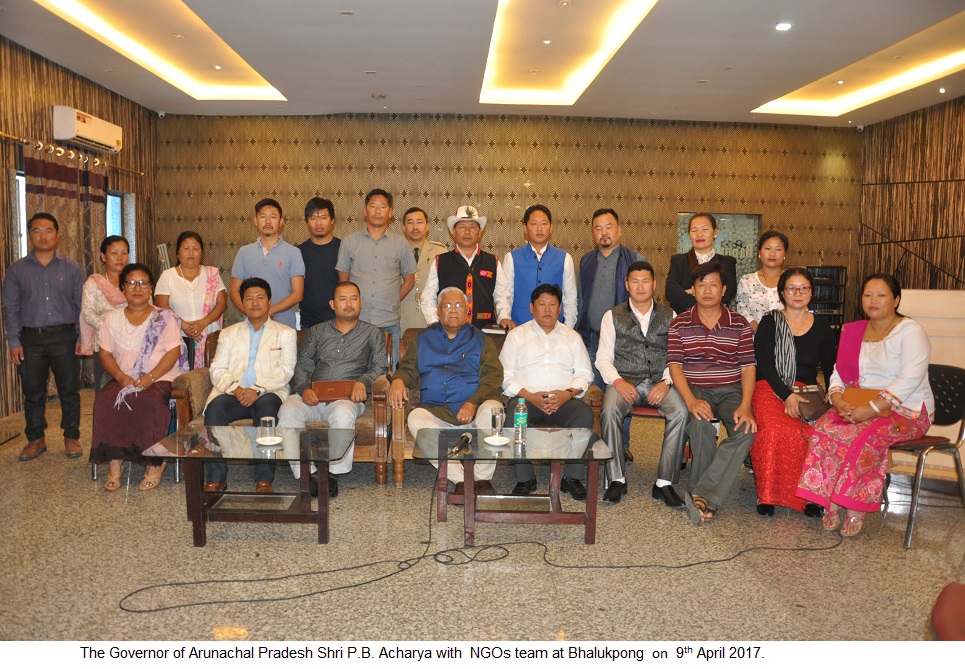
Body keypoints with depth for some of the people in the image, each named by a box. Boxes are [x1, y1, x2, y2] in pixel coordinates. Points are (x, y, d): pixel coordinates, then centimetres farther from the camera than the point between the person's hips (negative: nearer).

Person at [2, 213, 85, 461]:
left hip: (64, 338, -1)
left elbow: (81, 305, 3)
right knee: (33, 393, 9)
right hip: (31, 339, 1)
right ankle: (36, 439, 23)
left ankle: (71, 437, 17)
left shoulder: (71, 268, 4)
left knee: (69, 391, 4)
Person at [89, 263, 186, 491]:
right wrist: (121, 376, -11)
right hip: (123, 379, 3)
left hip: (159, 378, -3)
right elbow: (105, 354, 9)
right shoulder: (112, 319, 15)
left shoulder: (165, 318, 6)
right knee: (105, 401, -28)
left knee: (151, 402, -35)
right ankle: (114, 462, -23)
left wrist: (150, 377, -17)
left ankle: (154, 463, -23)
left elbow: (174, 352, -4)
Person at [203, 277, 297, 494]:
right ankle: (215, 478, -27)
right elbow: (217, 369, 11)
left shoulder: (285, 333, 16)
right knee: (215, 406, -30)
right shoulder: (228, 333, 24)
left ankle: (264, 479, -36)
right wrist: (235, 388, -11)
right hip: (233, 393, 2)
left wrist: (257, 390, -15)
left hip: (268, 393, -2)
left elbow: (285, 371, 2)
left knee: (267, 405, -36)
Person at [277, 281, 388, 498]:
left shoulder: (372, 333, 19)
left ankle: (332, 474, -24)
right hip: (314, 397, 3)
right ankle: (308, 474, -28)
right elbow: (302, 365, 16)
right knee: (287, 411, -30)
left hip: (347, 397, -2)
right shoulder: (317, 332, 25)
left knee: (343, 414, -38)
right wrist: (304, 388, -5)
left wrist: (363, 382, -15)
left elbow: (380, 366, 7)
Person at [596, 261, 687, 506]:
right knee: (609, 411, -33)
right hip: (624, 381, -1)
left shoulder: (669, 316, 14)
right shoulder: (613, 316, 11)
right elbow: (603, 358, 6)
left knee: (680, 412, -30)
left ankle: (664, 483, -21)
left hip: (659, 382, 1)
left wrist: (666, 382, -12)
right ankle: (616, 480, -21)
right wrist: (618, 381, -13)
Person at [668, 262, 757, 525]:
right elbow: (674, 365, -3)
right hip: (695, 389, -1)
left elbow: (748, 367, 1)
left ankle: (702, 494, -29)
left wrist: (745, 405, -15)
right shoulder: (679, 324, 5)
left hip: (731, 390, 1)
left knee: (746, 429, -29)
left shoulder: (739, 324, 7)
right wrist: (691, 401, -20)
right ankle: (707, 500, -17)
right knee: (700, 425, -34)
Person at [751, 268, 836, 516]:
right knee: (773, 430, -34)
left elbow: (830, 369, 17)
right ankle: (767, 494, -17)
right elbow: (764, 364, -3)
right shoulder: (769, 322, 7)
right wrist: (786, 394, -16)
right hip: (770, 389, -2)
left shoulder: (821, 326, 15)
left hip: (806, 392, 2)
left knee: (807, 433, -32)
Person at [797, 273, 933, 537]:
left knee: (864, 436, -33)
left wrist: (871, 409, -26)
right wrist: (838, 400, -12)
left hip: (905, 410, -5)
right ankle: (831, 504, -20)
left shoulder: (911, 332, -5)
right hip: (856, 407, 5)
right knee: (824, 429, -24)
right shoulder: (852, 331, 13)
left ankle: (856, 508, -20)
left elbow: (909, 379, -18)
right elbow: (839, 373, 10)